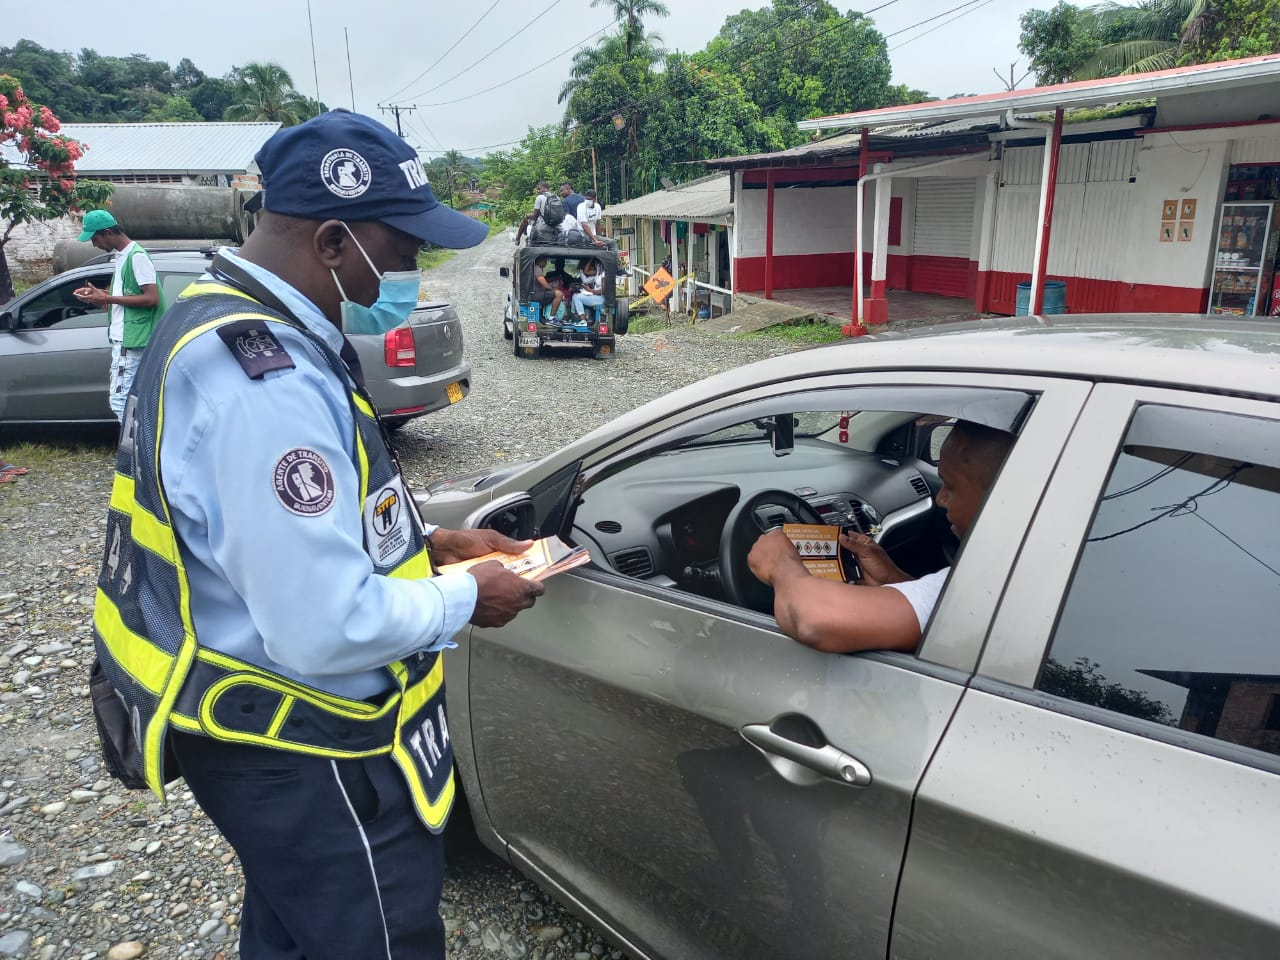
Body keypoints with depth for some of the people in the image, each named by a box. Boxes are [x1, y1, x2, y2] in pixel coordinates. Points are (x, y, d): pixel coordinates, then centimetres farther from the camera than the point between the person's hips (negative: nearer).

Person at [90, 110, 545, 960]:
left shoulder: (225, 322, 3)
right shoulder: (267, 386, -32)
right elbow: (328, 630, -32)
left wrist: (425, 541, 5)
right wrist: (465, 599, -15)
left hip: (265, 733, 10)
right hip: (304, 762, -10)